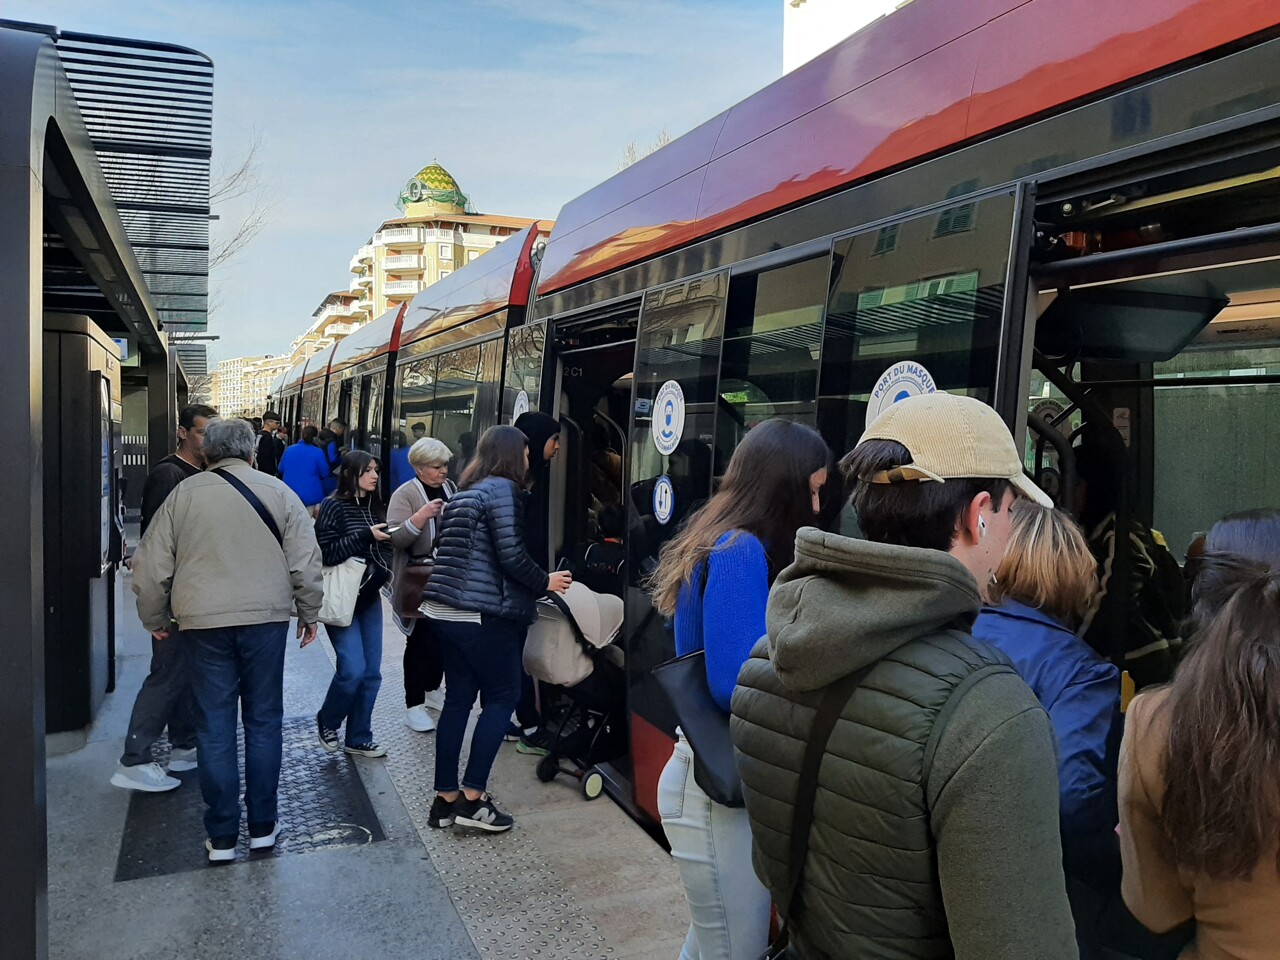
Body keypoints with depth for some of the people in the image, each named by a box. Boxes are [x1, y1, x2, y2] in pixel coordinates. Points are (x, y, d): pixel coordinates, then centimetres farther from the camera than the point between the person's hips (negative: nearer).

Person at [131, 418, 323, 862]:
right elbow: (305, 561, 0)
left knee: (214, 727, 7)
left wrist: (154, 619, 19)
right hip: (266, 617, 0)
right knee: (263, 721, 10)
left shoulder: (184, 493, 3)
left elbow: (152, 565, 6)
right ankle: (262, 826, 17)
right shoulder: (276, 491, 2)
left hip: (204, 621, 0)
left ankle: (221, 837, 13)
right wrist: (309, 613, 12)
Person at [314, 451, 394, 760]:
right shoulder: (334, 506, -10)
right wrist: (365, 535, -22)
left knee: (371, 672, 6)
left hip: (370, 598, 6)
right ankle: (326, 722, 17)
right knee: (353, 669, -11)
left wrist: (385, 570, 2)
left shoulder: (374, 507, 8)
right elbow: (326, 552, -18)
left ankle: (359, 738, 19)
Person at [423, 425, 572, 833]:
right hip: (483, 614, -8)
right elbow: (511, 555, -17)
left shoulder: (465, 491, 17)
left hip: (447, 610, 9)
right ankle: (472, 798, 1)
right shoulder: (502, 489, -10)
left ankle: (446, 798, 16)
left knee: (458, 698, 11)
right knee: (503, 695, 2)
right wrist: (545, 582, -1)